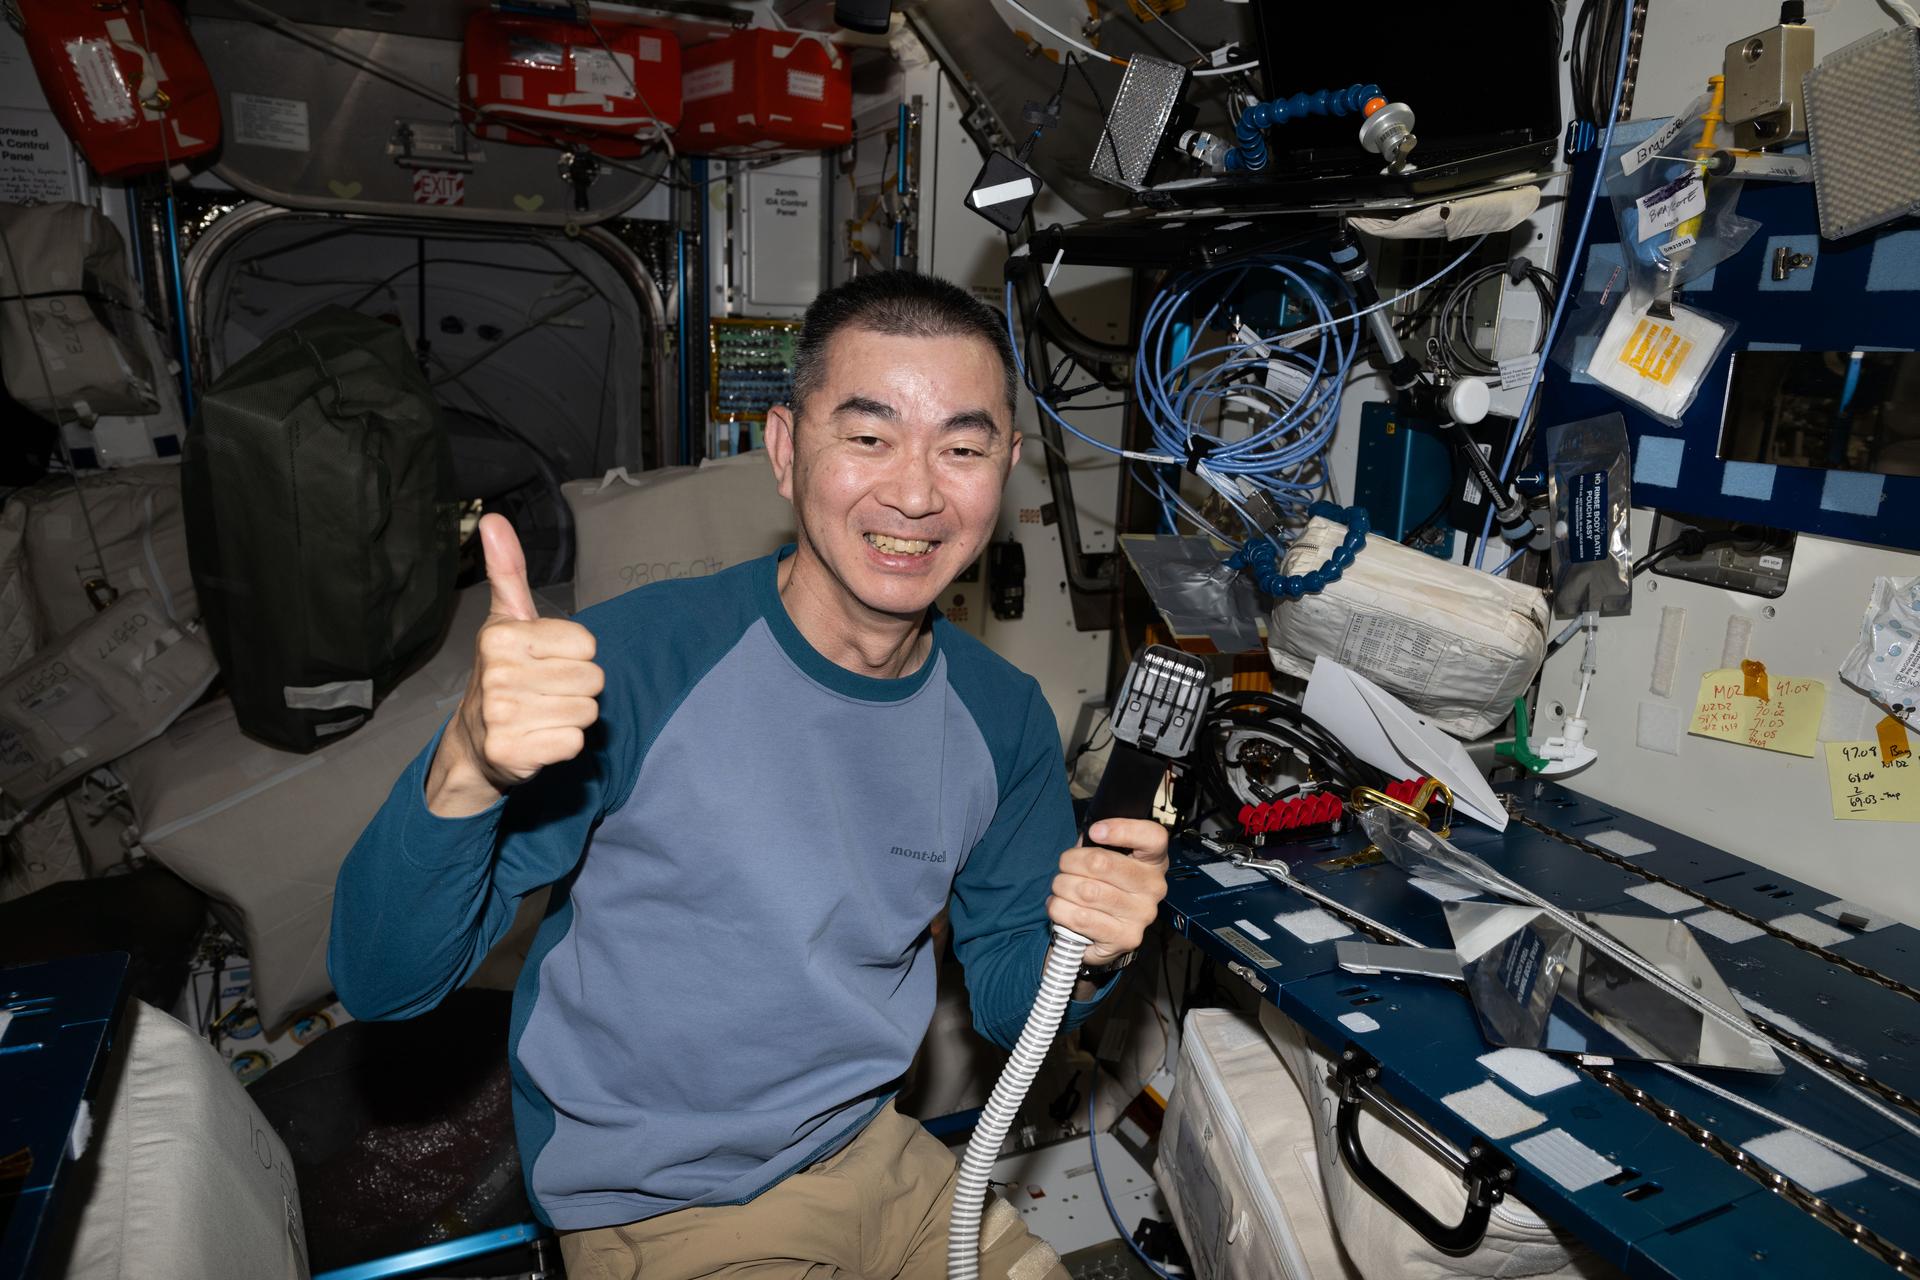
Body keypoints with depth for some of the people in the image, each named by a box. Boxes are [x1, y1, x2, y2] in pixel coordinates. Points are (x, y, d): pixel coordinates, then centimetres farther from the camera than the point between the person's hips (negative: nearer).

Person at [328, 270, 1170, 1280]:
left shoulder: (1003, 718, -7)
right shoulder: (634, 663, -24)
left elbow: (1005, 1006, 4)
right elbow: (379, 982, -23)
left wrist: (1082, 953, -19)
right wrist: (465, 773, -43)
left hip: (870, 1153, 5)